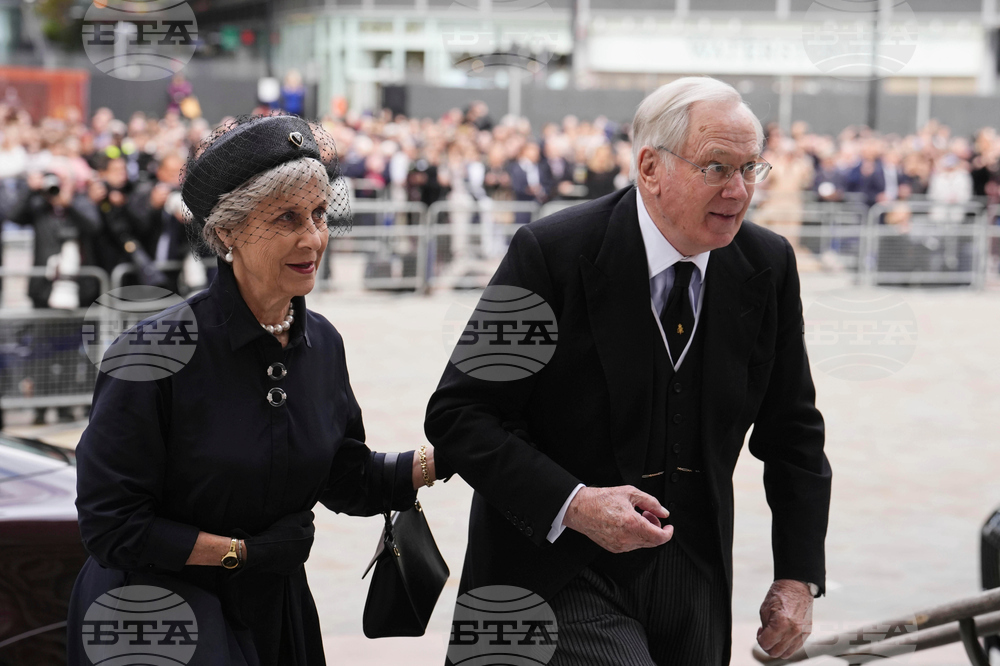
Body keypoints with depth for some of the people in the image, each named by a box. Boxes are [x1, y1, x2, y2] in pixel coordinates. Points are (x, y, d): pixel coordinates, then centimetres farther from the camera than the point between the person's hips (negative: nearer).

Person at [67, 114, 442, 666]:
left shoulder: (320, 343, -2)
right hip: (153, 615, -6)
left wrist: (444, 458, -2)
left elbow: (346, 480, 10)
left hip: (275, 612, 6)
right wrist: (242, 551, -15)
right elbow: (109, 524, -18)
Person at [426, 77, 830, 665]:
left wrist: (799, 575, 2)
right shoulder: (553, 254, -15)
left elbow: (793, 432, 10)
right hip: (557, 569, -5)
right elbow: (458, 414, -14)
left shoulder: (768, 266, -1)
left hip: (693, 578, 5)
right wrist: (571, 503, -26)